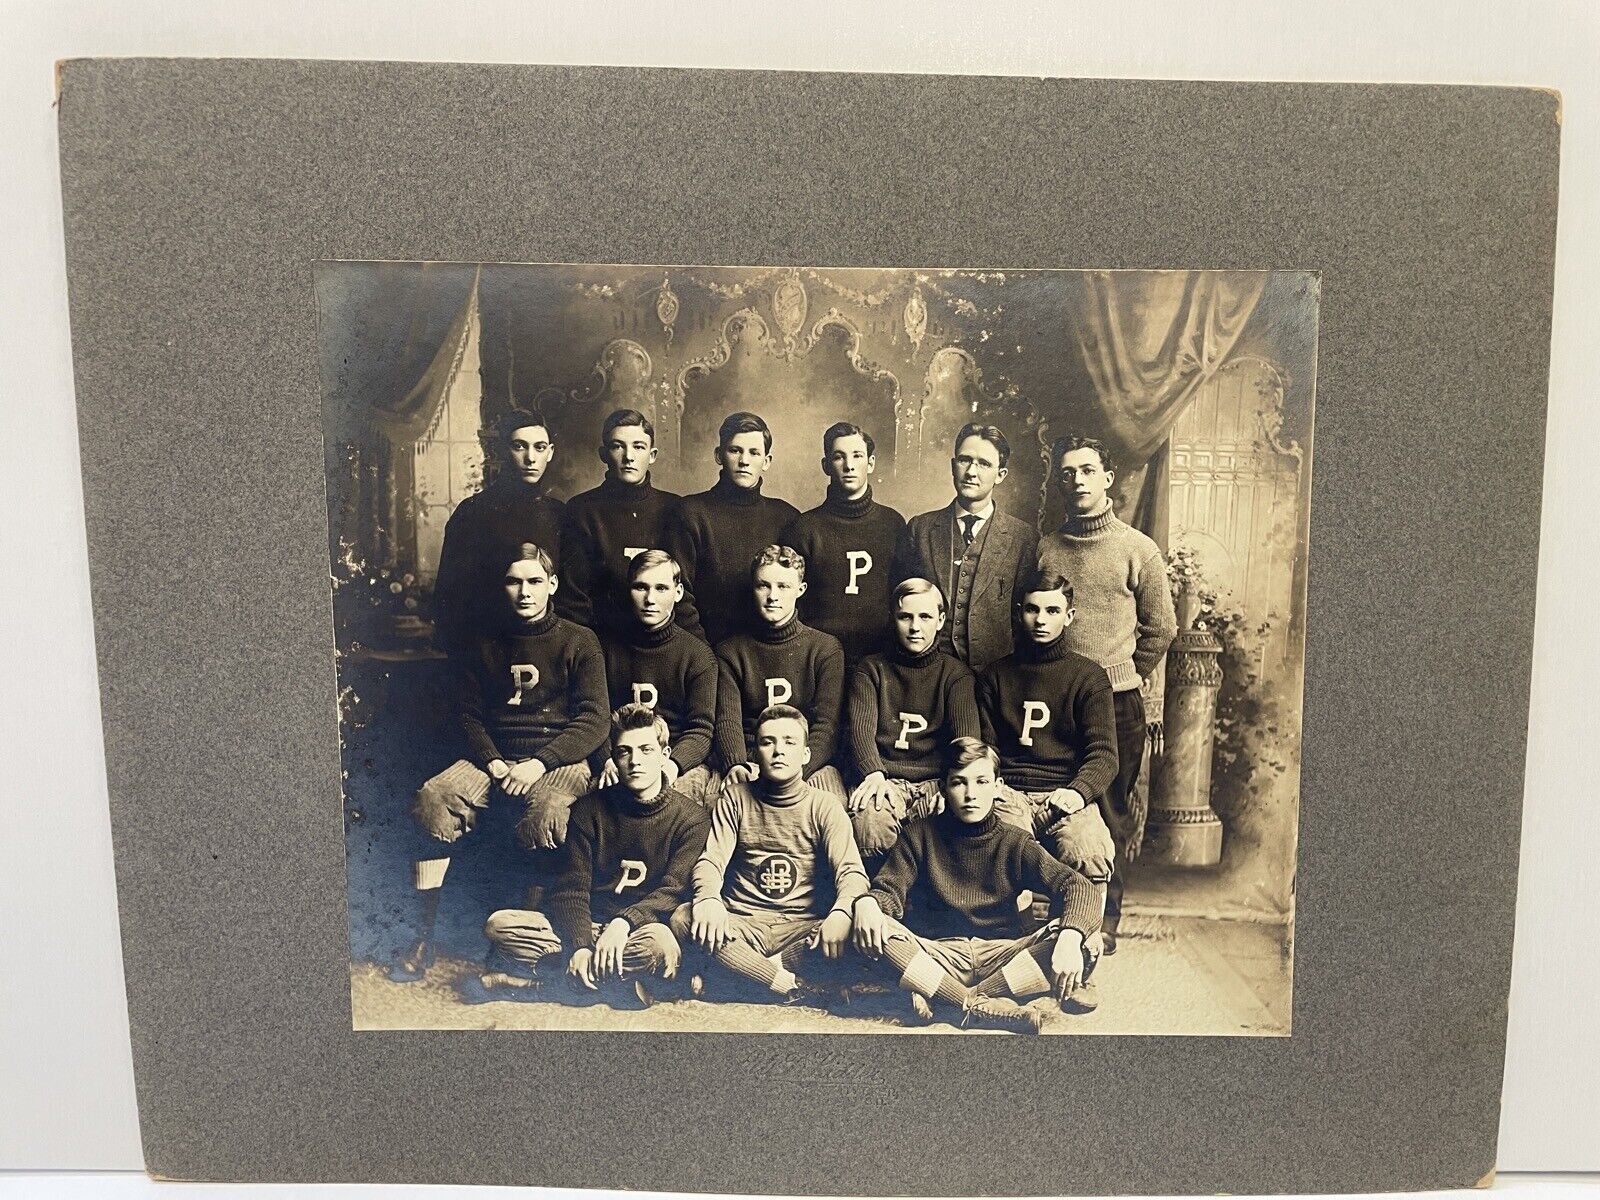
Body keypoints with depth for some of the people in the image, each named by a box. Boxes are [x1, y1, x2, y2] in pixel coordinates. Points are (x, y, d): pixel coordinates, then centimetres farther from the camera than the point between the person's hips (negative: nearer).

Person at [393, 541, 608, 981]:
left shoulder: (579, 642, 2)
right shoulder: (485, 646, 15)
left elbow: (593, 722, -5)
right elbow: (468, 714, 12)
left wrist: (538, 764, -17)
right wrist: (493, 762, -8)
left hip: (558, 759, -3)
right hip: (495, 756, 4)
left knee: (547, 814, -36)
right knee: (432, 798, -24)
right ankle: (425, 933, -17)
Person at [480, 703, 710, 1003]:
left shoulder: (692, 818, -3)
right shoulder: (589, 809, 6)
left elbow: (675, 892, -10)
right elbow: (571, 886, -1)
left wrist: (624, 922, -28)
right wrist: (580, 945, -19)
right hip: (585, 926, 2)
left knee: (660, 943, -39)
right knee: (498, 924, -18)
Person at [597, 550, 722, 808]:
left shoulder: (699, 654, 6)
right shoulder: (610, 648, 14)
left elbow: (701, 729, -1)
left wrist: (672, 764, -22)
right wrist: (608, 759, -11)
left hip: (683, 760, -2)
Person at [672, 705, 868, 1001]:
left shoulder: (824, 805, 5)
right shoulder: (736, 796, 9)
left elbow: (851, 871, -8)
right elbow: (712, 859, -2)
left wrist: (841, 912, -32)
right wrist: (707, 899, -27)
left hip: (802, 929, -1)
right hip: (743, 924, 1)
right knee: (683, 918, -29)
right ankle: (791, 985, -26)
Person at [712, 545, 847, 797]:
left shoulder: (827, 649, 8)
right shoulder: (730, 652, 13)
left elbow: (827, 725, -3)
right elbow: (727, 719, 0)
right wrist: (736, 765, -23)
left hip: (810, 765, -1)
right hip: (750, 761, 2)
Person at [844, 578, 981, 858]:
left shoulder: (956, 674, 16)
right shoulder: (871, 668, 16)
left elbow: (967, 738, -1)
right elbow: (860, 728, 0)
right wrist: (874, 774, -22)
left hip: (935, 782, 1)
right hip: (885, 780, 0)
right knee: (868, 822, -36)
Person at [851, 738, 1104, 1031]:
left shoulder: (1014, 843, 2)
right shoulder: (921, 834, 5)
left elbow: (1078, 886, -10)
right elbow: (888, 889, -3)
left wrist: (1070, 938, -32)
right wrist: (866, 903, -29)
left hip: (1000, 956, 1)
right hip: (938, 957, 0)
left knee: (1064, 937, -28)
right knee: (876, 927, -28)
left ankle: (940, 998, -27)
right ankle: (984, 1006, -31)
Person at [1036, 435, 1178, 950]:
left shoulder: (1138, 549, 2)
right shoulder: (1043, 548, 7)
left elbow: (1161, 628, 7)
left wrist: (1121, 677, 8)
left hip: (1117, 702, -2)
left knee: (1111, 810, 4)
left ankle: (1105, 917, 17)